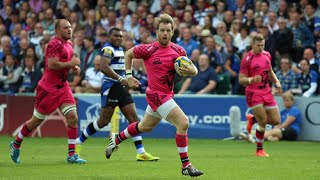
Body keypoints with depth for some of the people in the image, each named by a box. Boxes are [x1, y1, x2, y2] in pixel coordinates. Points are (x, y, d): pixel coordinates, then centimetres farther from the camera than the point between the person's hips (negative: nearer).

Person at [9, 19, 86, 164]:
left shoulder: (68, 45, 12)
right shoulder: (55, 44, -17)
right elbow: (52, 65, -28)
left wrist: (74, 67, 7)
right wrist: (71, 63, -19)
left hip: (62, 87, 8)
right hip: (48, 88, -8)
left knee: (72, 118, -7)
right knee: (36, 120, 5)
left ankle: (72, 155, -5)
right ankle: (16, 144, 27)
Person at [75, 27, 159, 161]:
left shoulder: (120, 49, 17)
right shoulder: (108, 48, -12)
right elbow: (104, 67, -27)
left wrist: (128, 81, 18)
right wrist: (121, 79, -31)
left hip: (121, 88, 9)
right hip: (111, 88, -9)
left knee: (134, 118, 0)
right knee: (104, 121, -5)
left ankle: (141, 152, -2)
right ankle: (78, 142, 12)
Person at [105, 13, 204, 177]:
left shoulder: (178, 50, -2)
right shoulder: (149, 50, -14)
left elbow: (194, 71, 1)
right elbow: (128, 54, 3)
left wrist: (190, 70, -22)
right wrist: (129, 76, 0)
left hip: (166, 94, 7)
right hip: (157, 94, -7)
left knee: (145, 127, 28)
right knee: (183, 123, -19)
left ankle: (116, 139, 51)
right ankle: (186, 166, -13)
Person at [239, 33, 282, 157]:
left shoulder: (267, 55, 7)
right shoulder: (247, 59, -13)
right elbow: (241, 79, -13)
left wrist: (276, 82, 6)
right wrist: (252, 80, -32)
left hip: (266, 92, 7)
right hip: (253, 93, -7)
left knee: (276, 121, 3)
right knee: (263, 121, -14)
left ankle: (253, 119, 30)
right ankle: (259, 150, 4)